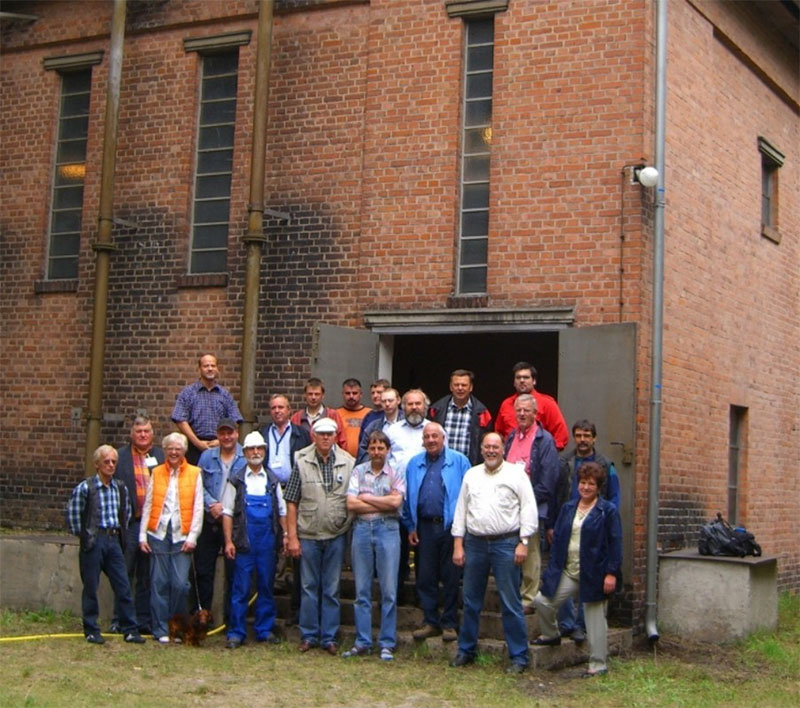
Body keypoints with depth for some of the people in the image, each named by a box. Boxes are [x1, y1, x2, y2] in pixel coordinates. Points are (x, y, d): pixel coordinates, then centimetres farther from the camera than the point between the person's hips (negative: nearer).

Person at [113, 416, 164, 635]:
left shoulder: (162, 456, 7)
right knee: (125, 575, 4)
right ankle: (120, 620, 11)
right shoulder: (120, 457, 3)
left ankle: (144, 620, 15)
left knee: (148, 576, 8)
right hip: (129, 522, -2)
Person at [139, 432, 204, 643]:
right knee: (159, 583, 0)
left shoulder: (194, 474, 6)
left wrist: (192, 537, -4)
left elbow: (198, 508, 4)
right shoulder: (156, 473, 12)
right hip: (158, 534, 2)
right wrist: (142, 535, 4)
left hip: (182, 537, -1)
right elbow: (148, 505, 11)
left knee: (180, 583, -7)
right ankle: (160, 630, 8)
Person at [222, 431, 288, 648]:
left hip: (268, 541, 3)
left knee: (266, 587, 8)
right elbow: (227, 512, 1)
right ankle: (236, 633, 5)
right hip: (244, 541, -3)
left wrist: (285, 535, 5)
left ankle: (265, 630, 16)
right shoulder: (236, 480, 3)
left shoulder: (272, 480, 12)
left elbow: (282, 511, 15)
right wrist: (228, 541, -6)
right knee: (240, 588, -1)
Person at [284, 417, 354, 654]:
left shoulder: (348, 463, 0)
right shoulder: (302, 463, -2)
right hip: (308, 535, 0)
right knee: (309, 587, 7)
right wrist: (292, 537, -5)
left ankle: (329, 637, 16)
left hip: (336, 536, 1)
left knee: (332, 589, 7)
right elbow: (291, 503, -1)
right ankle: (309, 635, 18)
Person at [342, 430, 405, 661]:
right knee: (362, 590, 6)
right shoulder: (358, 472, 8)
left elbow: (396, 501, -12)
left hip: (387, 530, -2)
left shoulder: (395, 474, 5)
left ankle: (387, 644, 7)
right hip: (361, 529, 2)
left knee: (389, 591, 0)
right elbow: (351, 504, -4)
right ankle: (362, 642, 13)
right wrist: (383, 504, -6)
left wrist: (366, 498, -5)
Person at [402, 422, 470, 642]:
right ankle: (430, 622, 15)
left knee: (451, 577, 2)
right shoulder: (414, 464, 12)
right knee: (425, 577, 6)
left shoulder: (459, 461, 1)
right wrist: (410, 527, 7)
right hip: (424, 527, 3)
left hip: (450, 526, -3)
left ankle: (449, 624, 11)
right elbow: (408, 498, 13)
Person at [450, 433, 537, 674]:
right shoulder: (471, 475, 12)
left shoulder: (516, 474, 0)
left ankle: (519, 657, 6)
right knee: (471, 602, 11)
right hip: (474, 543, 4)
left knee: (511, 604, -1)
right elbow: (461, 510, 12)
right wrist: (458, 544, 6)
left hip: (506, 543, -4)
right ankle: (466, 650, 24)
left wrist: (523, 542, -10)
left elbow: (529, 509, -4)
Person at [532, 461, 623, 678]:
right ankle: (551, 635, 26)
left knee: (595, 619, 3)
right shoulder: (568, 508, 11)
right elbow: (557, 539, 12)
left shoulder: (608, 511, -4)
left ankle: (598, 665, 13)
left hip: (593, 576, -5)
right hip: (567, 573, 5)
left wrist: (611, 573, -13)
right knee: (542, 601, -2)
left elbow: (615, 544, -7)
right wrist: (552, 569, 7)